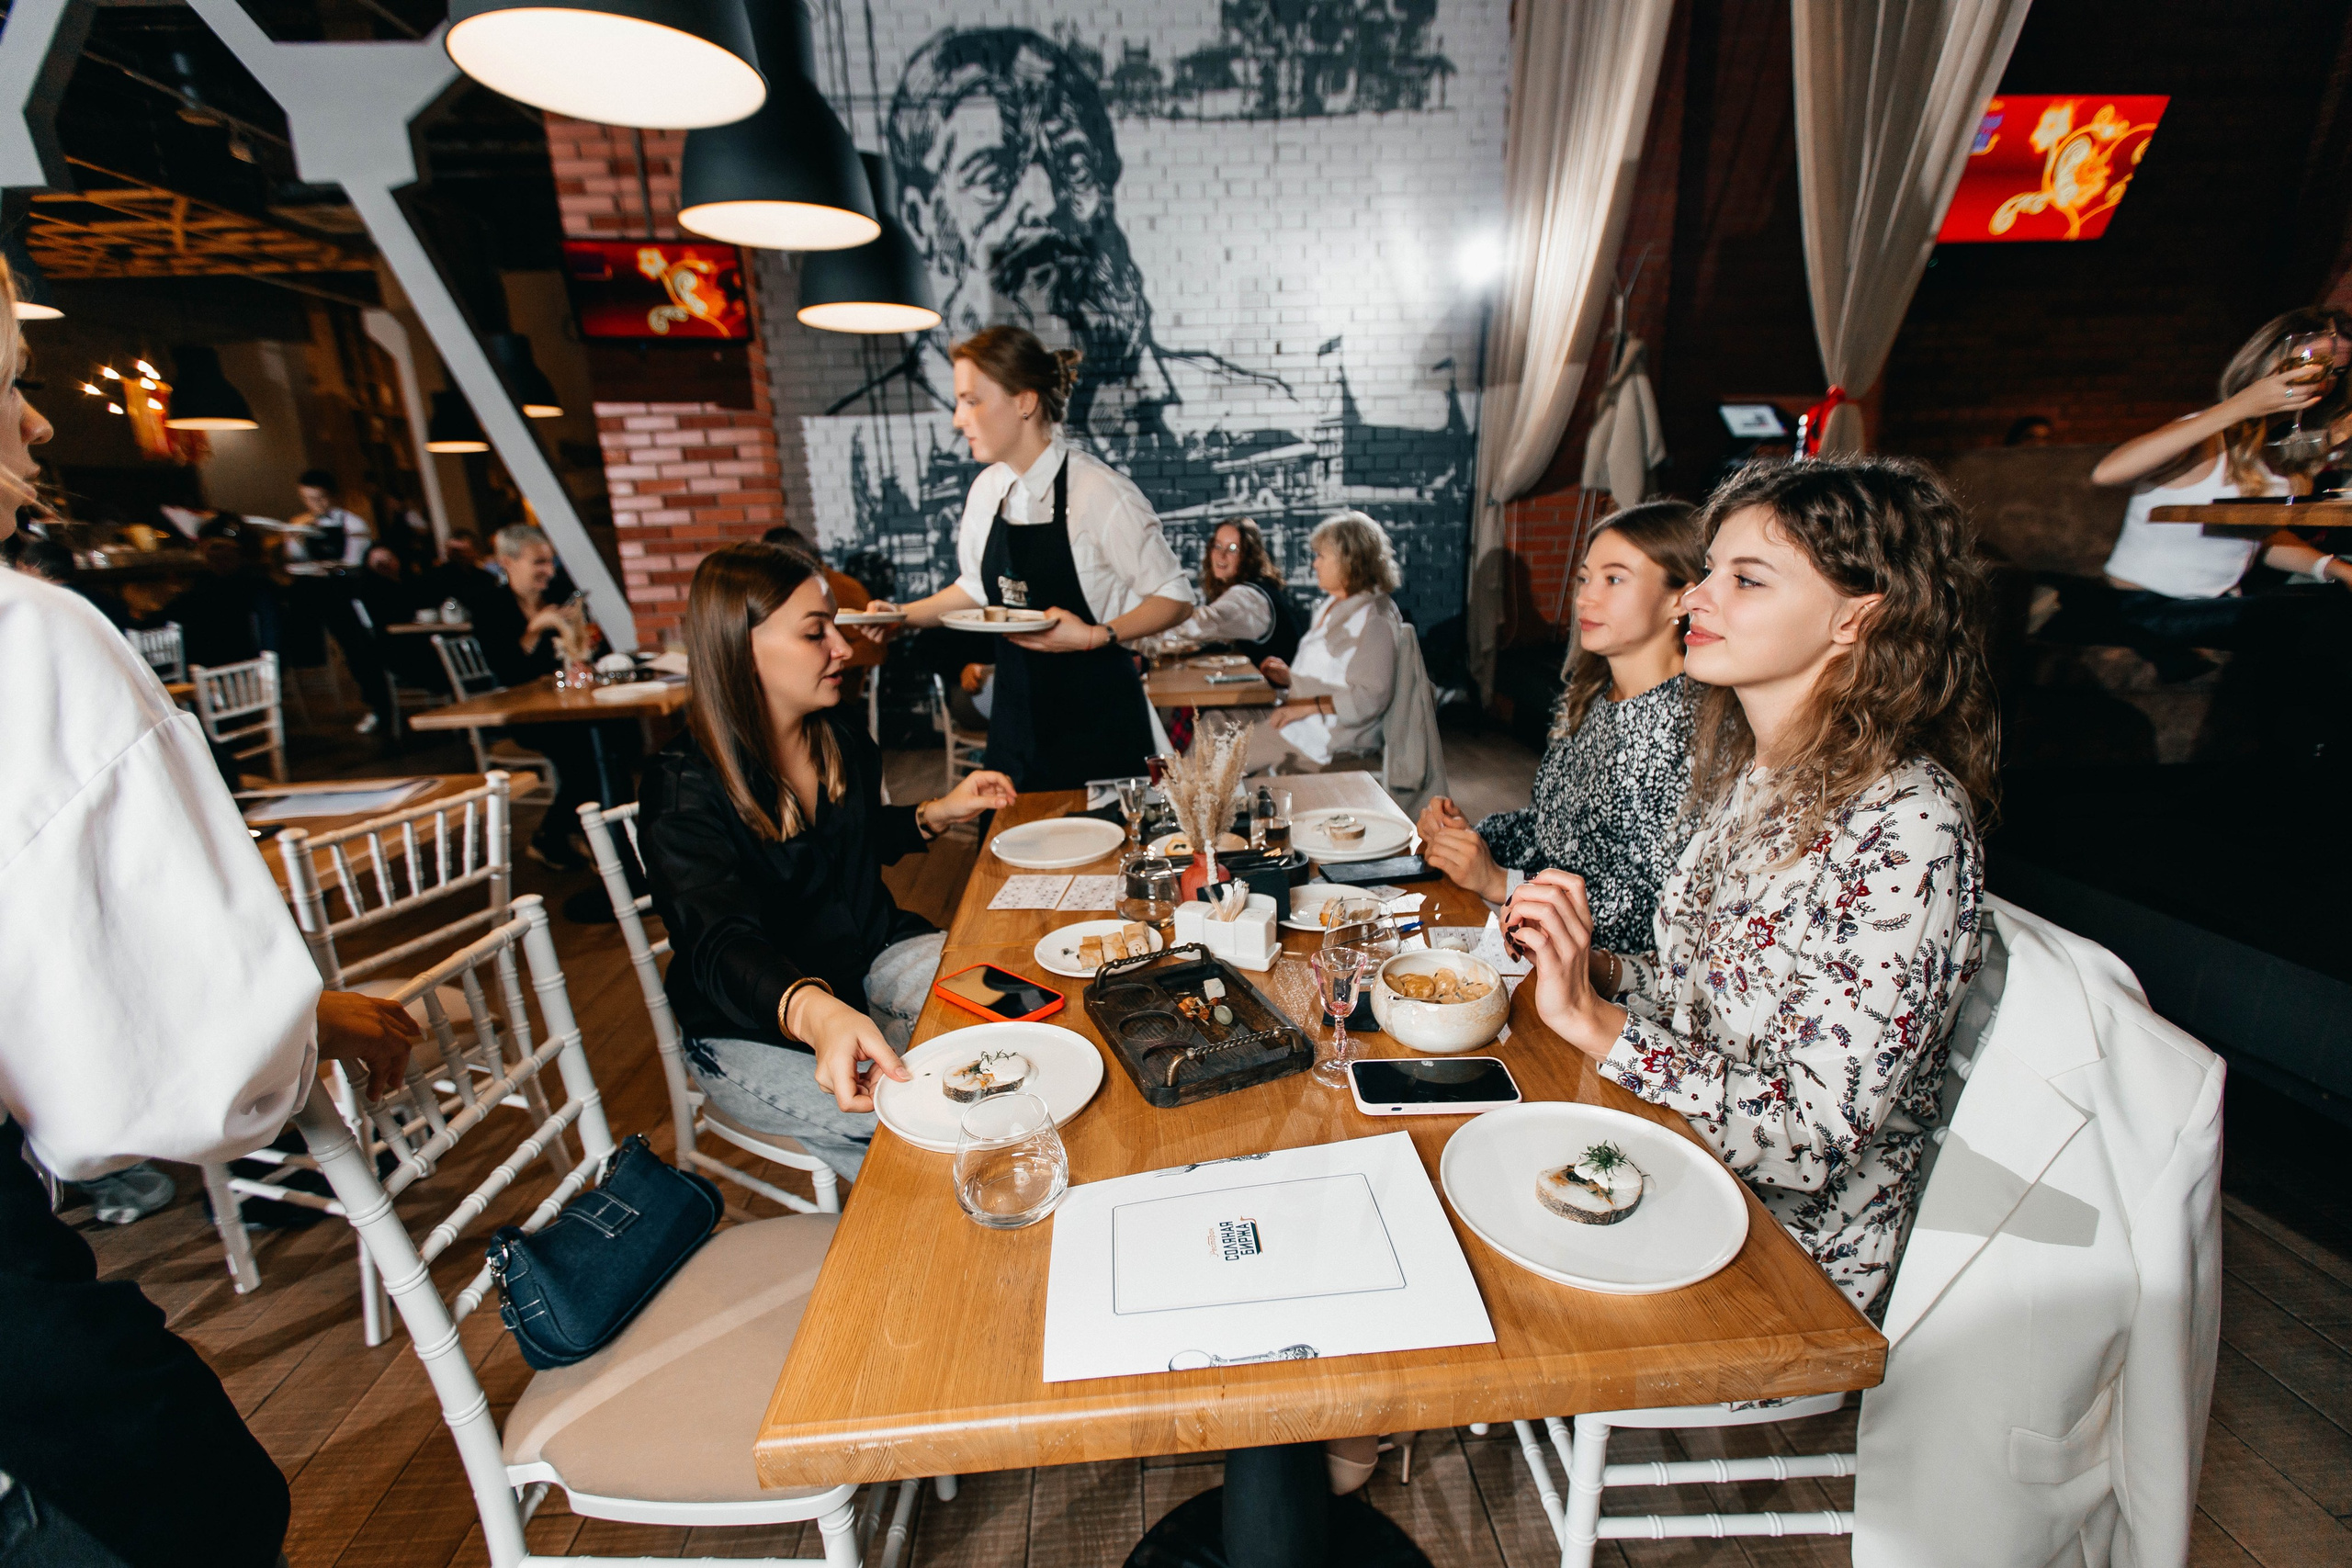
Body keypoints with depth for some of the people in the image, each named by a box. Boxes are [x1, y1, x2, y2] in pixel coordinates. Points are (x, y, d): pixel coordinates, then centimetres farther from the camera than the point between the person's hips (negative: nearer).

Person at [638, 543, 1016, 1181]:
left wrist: (939, 813, 4)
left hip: (874, 956, 6)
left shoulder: (840, 734, 1)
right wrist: (817, 1015, -56)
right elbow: (723, 947, -36)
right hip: (751, 1025, -5)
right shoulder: (682, 788, -20)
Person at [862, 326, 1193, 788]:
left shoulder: (1099, 492, -16)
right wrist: (903, 614, 9)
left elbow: (1175, 598, -12)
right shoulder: (987, 490, 5)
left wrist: (1095, 636, -24)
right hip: (1016, 715, 6)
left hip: (1095, 720, -6)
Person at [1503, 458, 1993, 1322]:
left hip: (1787, 1259, -6)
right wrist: (1596, 968, -9)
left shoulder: (1907, 829, -24)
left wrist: (1593, 1021, -28)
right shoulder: (1748, 768, 0)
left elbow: (1816, 1138, -24)